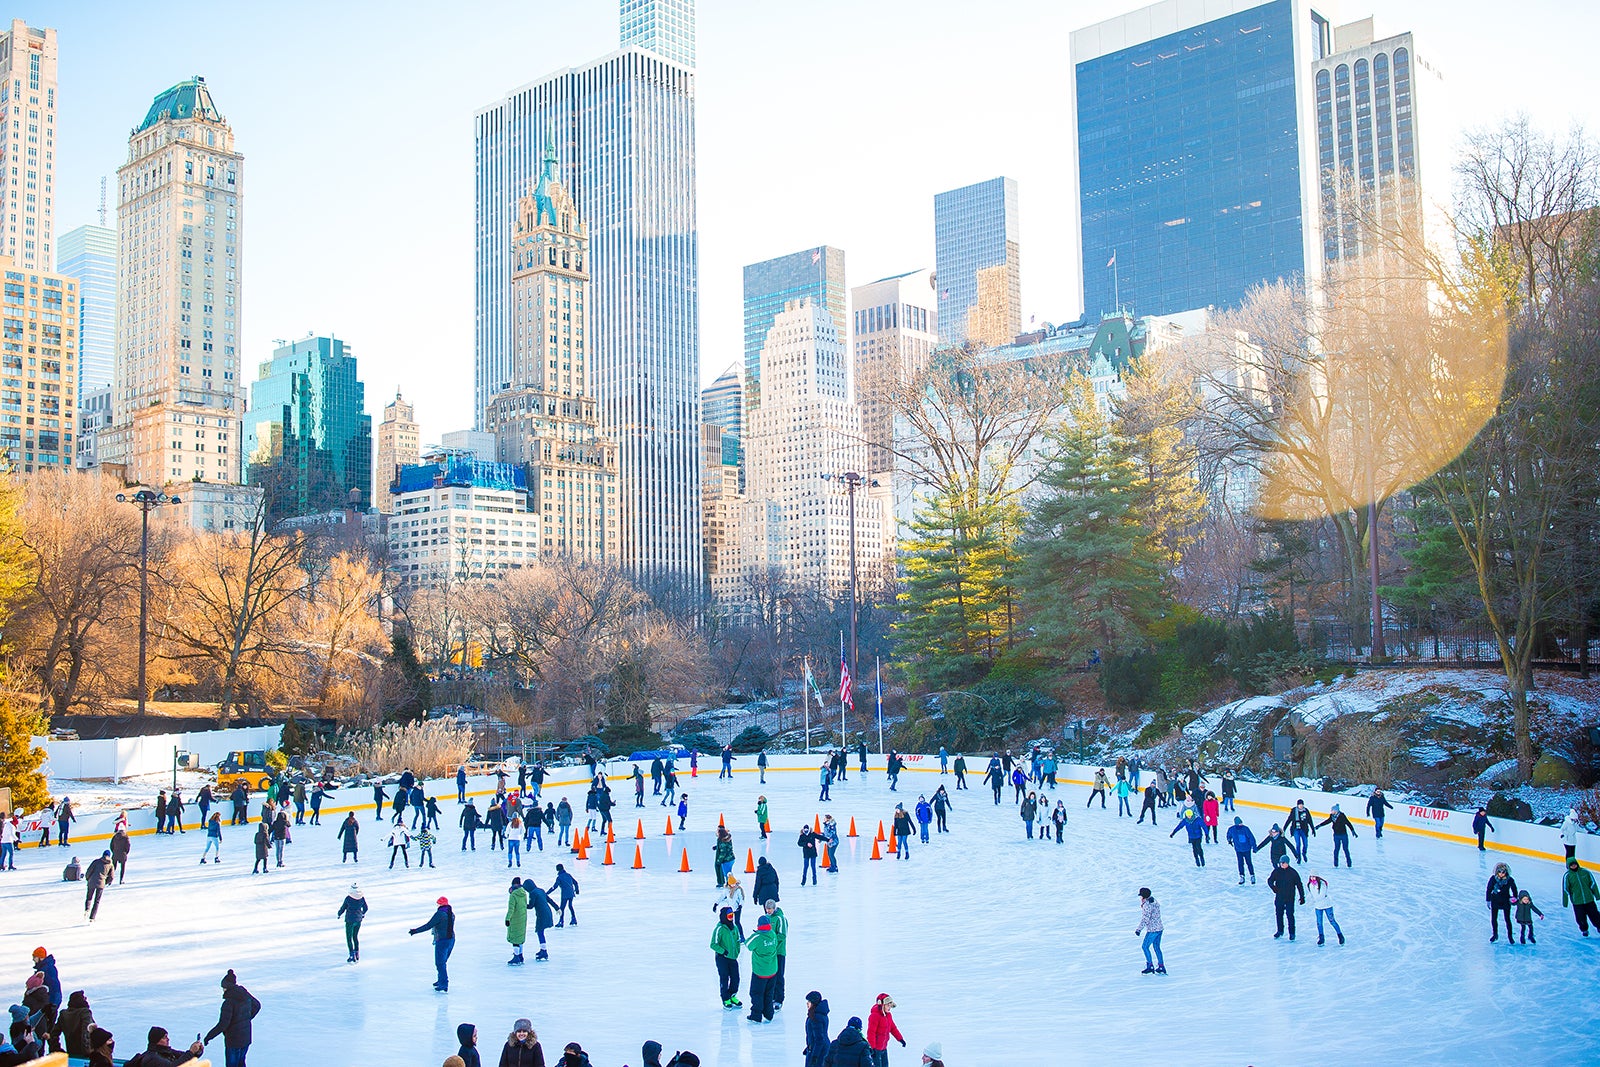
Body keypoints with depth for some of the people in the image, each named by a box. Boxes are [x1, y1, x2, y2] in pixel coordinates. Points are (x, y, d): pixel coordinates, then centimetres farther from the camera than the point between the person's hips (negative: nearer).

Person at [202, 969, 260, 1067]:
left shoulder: (228, 1002, -23)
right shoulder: (245, 996, -1)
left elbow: (222, 1024, -24)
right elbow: (257, 1005, 18)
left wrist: (208, 1036, -14)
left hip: (233, 1041, -7)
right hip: (246, 1039, 7)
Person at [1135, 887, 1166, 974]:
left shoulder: (1147, 905, -18)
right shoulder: (1154, 902, 10)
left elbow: (1145, 919, -20)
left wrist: (1139, 929, -17)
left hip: (1152, 929, -9)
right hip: (1159, 928, 9)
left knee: (1145, 947, 1)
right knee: (1156, 947, 16)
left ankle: (1150, 966, 3)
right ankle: (1161, 967, 17)